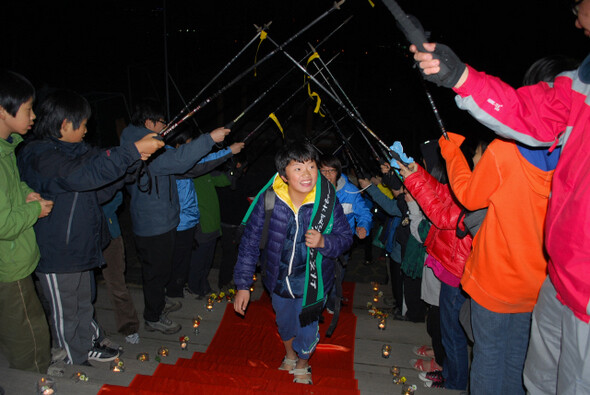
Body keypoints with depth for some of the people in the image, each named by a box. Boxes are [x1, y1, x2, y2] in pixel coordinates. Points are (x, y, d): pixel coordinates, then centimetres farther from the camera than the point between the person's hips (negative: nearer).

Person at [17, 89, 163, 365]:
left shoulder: (74, 150, 10)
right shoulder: (40, 156, -22)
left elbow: (100, 191, 12)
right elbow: (85, 174, -39)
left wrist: (132, 160, 0)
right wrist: (133, 150, -39)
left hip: (79, 247, 9)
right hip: (56, 253, -9)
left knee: (83, 302, 24)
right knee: (65, 312, 10)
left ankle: (87, 345, 43)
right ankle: (74, 362, 28)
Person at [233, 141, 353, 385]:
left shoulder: (328, 200, -23)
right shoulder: (268, 200, -23)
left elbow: (345, 237, -10)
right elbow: (250, 242, -12)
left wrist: (324, 242, -32)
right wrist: (243, 284, -9)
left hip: (312, 282, -1)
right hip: (279, 280, 2)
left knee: (307, 331, 12)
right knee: (284, 323, 27)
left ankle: (303, 364, 49)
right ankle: (289, 355, 62)